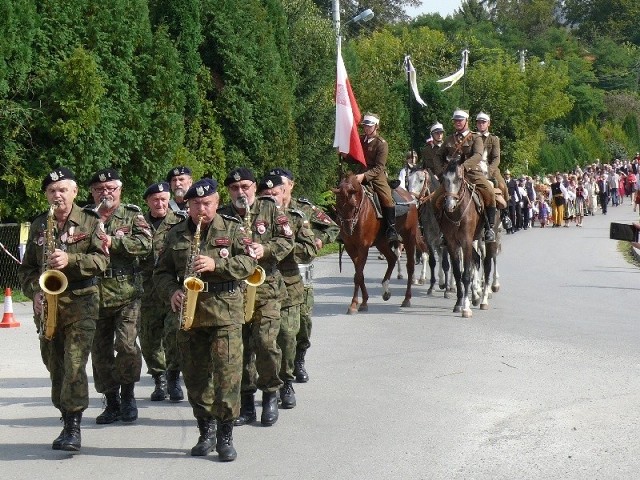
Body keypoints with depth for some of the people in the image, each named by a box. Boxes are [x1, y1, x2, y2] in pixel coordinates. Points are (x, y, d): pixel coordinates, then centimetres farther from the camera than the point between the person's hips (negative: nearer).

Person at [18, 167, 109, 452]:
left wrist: (70, 260, -21)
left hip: (81, 301, -4)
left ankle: (74, 426, -13)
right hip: (47, 303, 4)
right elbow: (26, 266, 16)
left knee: (75, 363, -14)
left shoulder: (90, 222, 2)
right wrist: (34, 291, -2)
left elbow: (101, 260, -6)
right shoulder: (38, 225, 13)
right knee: (55, 366, 8)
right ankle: (67, 419, 20)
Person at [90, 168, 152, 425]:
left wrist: (113, 242, -17)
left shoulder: (132, 215, 6)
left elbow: (145, 244, -8)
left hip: (127, 294, -3)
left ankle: (128, 394, 9)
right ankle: (112, 402, 19)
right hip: (94, 295, 3)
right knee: (100, 351, 7)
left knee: (126, 345, -13)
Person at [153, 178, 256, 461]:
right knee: (194, 375, 9)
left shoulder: (232, 229, 3)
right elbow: (161, 272, 15)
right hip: (189, 314, 4)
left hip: (225, 312, -3)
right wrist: (172, 292, -5)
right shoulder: (176, 235, 12)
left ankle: (225, 435, 0)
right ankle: (206, 430, 23)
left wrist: (216, 264, -20)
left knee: (227, 373, -9)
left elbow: (249, 264, -7)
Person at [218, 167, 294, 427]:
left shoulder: (270, 209, 5)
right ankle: (246, 403, 15)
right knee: (240, 345, 5)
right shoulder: (222, 216, 8)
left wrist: (266, 249, -16)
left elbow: (287, 240, 1)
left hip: (265, 288, -2)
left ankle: (271, 395, 9)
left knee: (265, 342, -11)